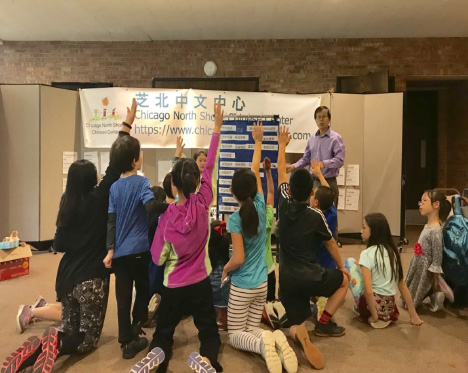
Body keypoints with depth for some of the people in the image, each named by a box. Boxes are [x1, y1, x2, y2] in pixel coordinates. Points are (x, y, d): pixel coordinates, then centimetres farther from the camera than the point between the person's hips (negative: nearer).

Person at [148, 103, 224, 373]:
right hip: (200, 283, 0)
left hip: (174, 285, 0)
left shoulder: (167, 216, -14)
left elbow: (159, 259, -7)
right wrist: (217, 128, 3)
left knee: (163, 332, 20)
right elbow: (210, 167, -5)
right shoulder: (203, 204, -14)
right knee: (209, 331, 15)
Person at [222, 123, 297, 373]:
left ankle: (262, 343, -20)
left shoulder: (235, 219, -20)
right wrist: (258, 142, 14)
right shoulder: (260, 207, -8)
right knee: (251, 329, 18)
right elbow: (255, 173, 4)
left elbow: (238, 259, -22)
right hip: (261, 284, 5)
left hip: (242, 286, -5)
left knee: (235, 335, 11)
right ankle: (275, 339, -14)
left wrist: (225, 270, -1)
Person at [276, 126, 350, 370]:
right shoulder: (316, 215, -10)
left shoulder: (284, 205, -3)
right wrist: (341, 266, 22)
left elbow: (281, 172, 11)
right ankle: (324, 323, 14)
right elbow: (330, 244, 5)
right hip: (311, 277, -3)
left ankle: (300, 334, -24)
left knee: (296, 324, 14)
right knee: (345, 279, 24)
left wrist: (282, 145, 24)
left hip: (287, 280, 3)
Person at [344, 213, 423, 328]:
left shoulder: (367, 254, -15)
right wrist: (413, 315, 13)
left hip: (371, 305, -7)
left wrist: (374, 317, -12)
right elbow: (403, 286, 9)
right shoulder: (393, 252, 5)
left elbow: (368, 291, -22)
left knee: (350, 261, 7)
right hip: (390, 309, 7)